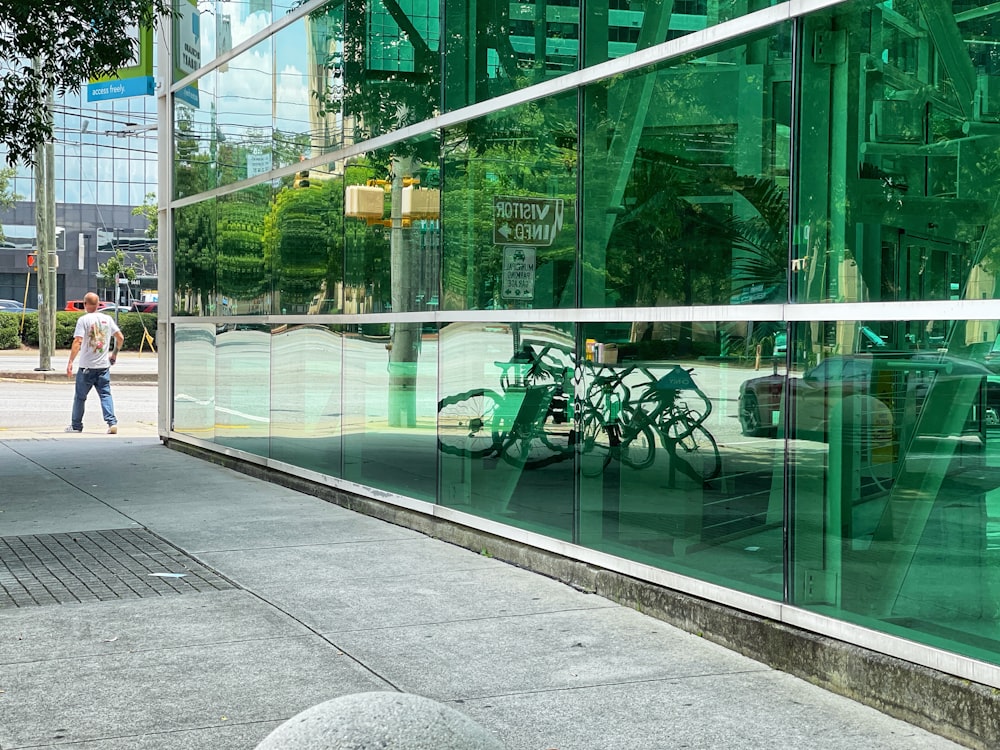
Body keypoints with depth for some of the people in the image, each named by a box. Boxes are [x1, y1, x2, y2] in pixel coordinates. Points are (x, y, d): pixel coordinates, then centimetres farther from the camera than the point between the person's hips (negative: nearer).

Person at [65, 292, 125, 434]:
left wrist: (70, 362, -16)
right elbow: (120, 338, 6)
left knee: (80, 396, 10)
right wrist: (114, 353, 20)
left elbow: (78, 342, -17)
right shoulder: (107, 319, 5)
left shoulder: (83, 320, -8)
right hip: (104, 365, 3)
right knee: (106, 394, 3)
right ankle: (112, 423, -13)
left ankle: (76, 425, 19)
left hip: (87, 366, -3)